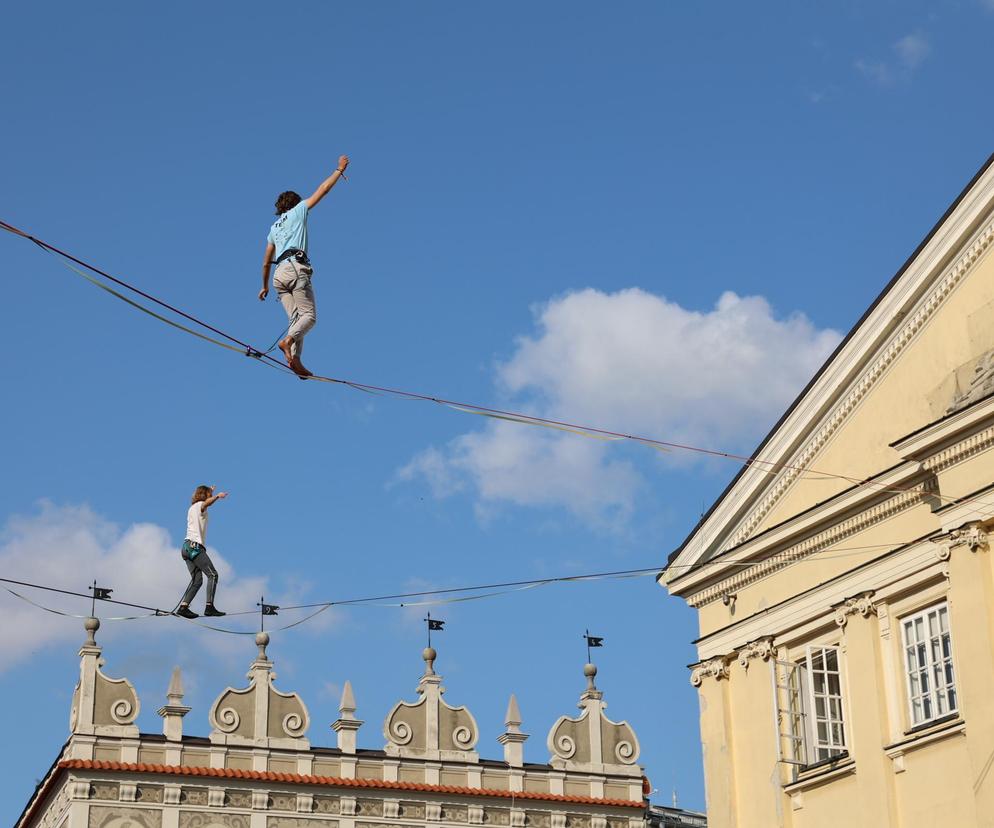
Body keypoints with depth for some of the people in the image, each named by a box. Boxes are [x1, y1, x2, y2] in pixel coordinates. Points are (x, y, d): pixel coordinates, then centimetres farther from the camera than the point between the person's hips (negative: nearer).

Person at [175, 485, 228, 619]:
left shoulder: (192, 508, 25)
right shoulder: (199, 505, -1)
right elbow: (206, 503, -27)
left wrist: (210, 492, 65)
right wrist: (217, 496, -48)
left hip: (187, 547, 9)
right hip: (195, 546, -9)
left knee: (197, 580, 5)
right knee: (212, 575, -11)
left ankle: (183, 607, -6)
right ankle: (209, 607, -21)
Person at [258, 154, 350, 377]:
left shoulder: (274, 228, 29)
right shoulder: (297, 211, 14)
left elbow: (266, 261, 29)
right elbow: (322, 190, 14)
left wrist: (265, 286, 37)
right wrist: (340, 169, 23)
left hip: (280, 274, 6)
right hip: (296, 268, -6)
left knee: (295, 318, -2)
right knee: (309, 315, -12)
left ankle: (295, 359, -20)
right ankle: (288, 341, -38)